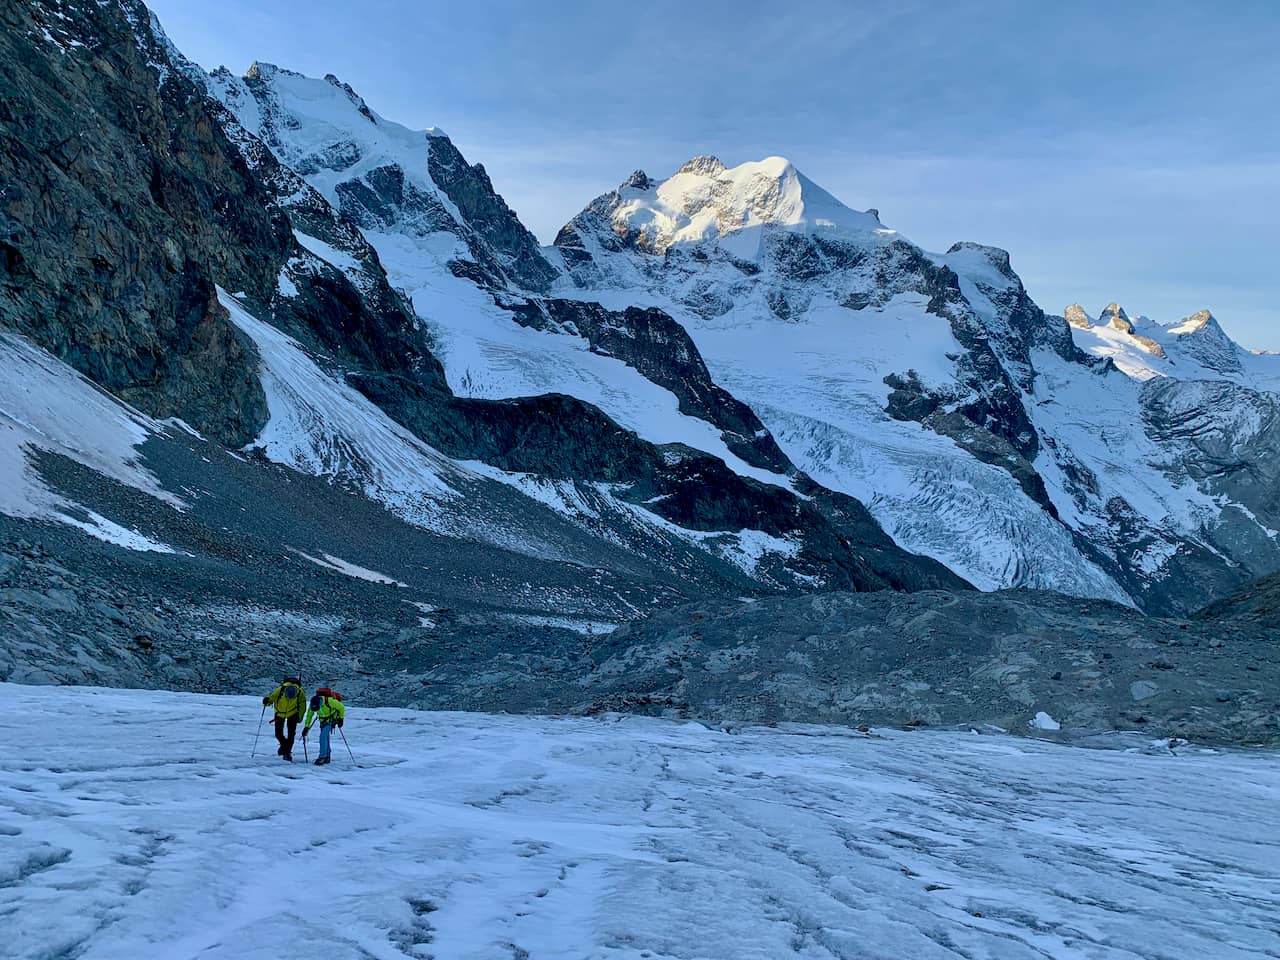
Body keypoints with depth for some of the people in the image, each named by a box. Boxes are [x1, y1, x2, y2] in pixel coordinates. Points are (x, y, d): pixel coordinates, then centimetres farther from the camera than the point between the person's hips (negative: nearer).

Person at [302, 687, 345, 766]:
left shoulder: (329, 701, -36)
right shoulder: (313, 703, -22)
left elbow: (341, 707, -19)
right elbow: (309, 714, -3)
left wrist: (341, 718, -9)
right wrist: (306, 726, -3)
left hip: (332, 719, -5)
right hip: (323, 719, 5)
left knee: (323, 736, -20)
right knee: (325, 737, 11)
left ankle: (322, 757, -19)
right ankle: (327, 757, 25)